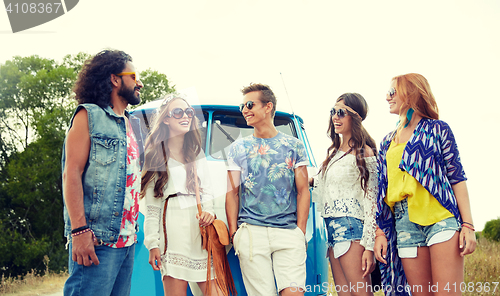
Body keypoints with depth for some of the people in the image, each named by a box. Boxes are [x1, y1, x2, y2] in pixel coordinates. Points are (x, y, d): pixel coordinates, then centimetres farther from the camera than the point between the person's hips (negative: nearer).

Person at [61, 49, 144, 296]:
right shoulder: (89, 116, 0)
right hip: (98, 239, -7)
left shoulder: (131, 124, 21)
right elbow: (72, 174, -9)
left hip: (128, 239, 7)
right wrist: (79, 230, -19)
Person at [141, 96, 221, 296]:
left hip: (200, 227, 4)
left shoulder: (197, 155, 22)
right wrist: (153, 243, -5)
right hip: (173, 227, -4)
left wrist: (208, 212, -5)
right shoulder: (155, 157, 8)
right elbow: (151, 206, 3)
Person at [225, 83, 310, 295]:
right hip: (251, 231, 1)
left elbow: (303, 191, 9)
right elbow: (232, 193, 11)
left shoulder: (293, 146, 11)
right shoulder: (237, 148, 13)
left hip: (288, 232, 0)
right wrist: (233, 232, 1)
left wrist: (300, 231, -1)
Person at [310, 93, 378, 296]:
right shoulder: (334, 150, 18)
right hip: (332, 229, 8)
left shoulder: (364, 153, -5)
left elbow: (371, 201, -11)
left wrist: (368, 246, -17)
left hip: (352, 229, -8)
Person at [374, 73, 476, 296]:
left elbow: (457, 177, 1)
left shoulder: (436, 129, 7)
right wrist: (380, 232, 8)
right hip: (404, 224, 4)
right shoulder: (387, 142, 19)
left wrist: (467, 224, -8)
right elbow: (382, 189, 17)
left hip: (440, 218, -4)